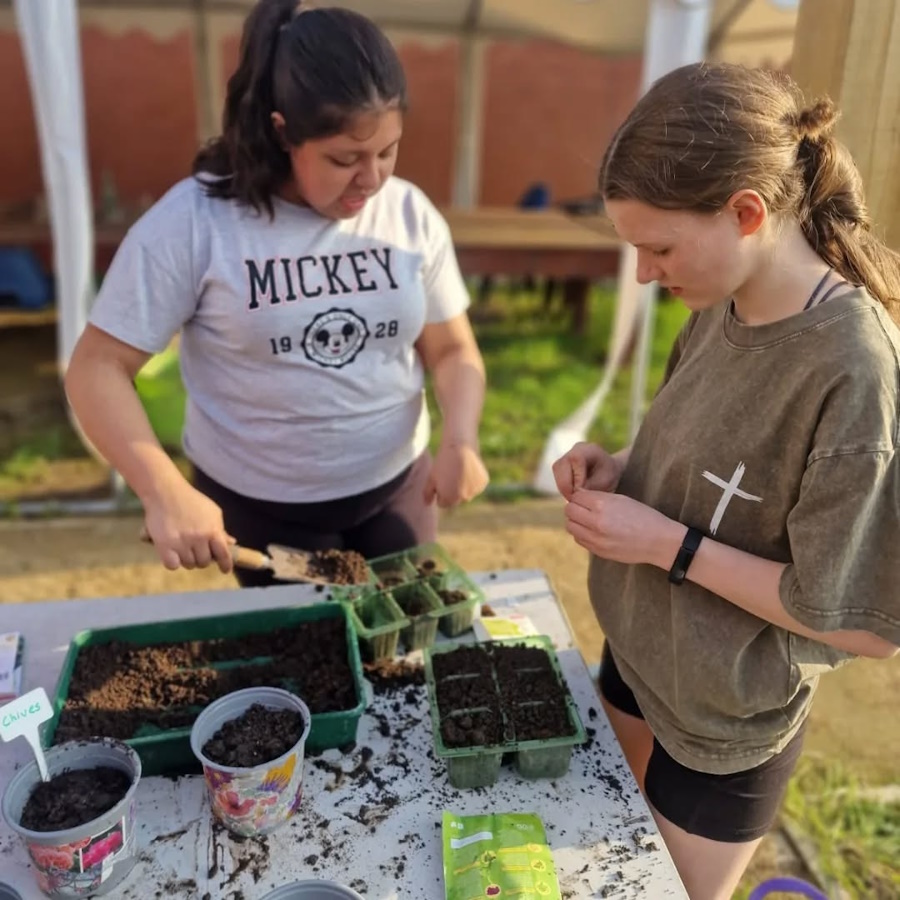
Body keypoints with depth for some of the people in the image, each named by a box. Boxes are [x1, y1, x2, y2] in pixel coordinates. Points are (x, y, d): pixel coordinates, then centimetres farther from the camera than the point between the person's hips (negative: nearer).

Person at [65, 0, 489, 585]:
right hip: (256, 506, -3)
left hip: (397, 488, 3)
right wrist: (165, 492, -27)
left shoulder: (411, 215, -6)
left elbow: (453, 350, 2)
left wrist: (461, 439, -17)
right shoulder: (192, 223, -16)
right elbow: (98, 368, -13)